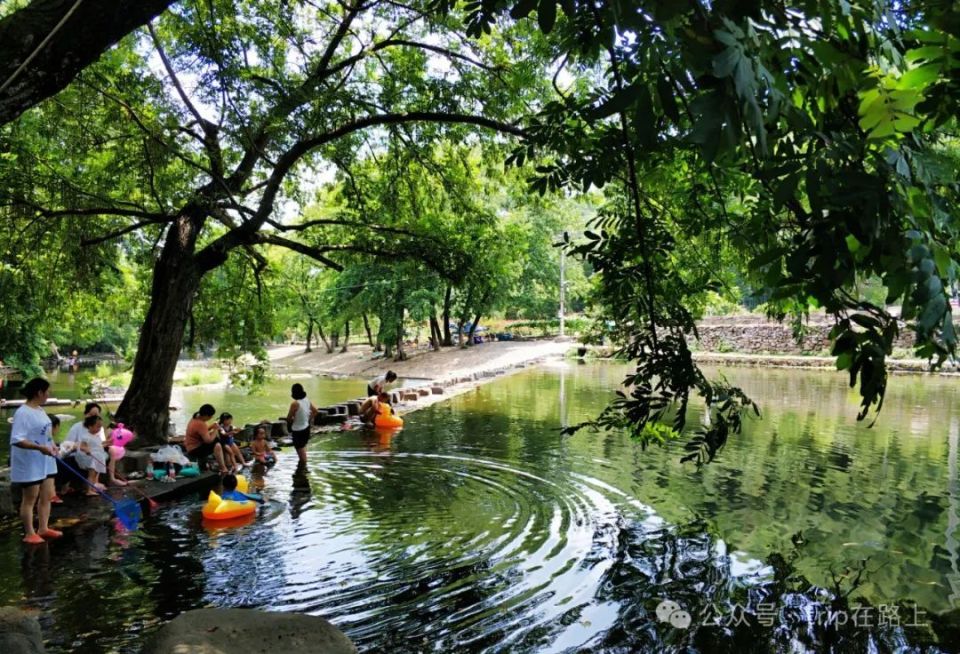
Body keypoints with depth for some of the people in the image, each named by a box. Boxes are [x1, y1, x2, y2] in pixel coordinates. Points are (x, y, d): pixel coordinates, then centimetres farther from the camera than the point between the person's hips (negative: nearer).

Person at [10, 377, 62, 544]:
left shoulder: (40, 410, 9)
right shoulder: (23, 413, -20)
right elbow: (17, 440, -27)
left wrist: (51, 444, 6)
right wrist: (40, 447, -32)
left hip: (45, 462, 9)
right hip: (30, 464, -9)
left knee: (47, 496, 13)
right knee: (29, 499, 2)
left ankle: (43, 528, 23)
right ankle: (29, 533, 12)